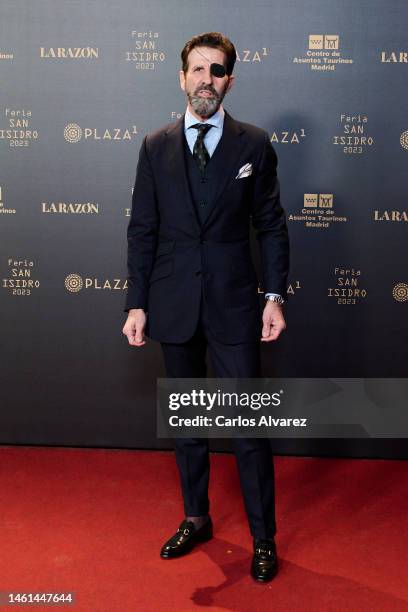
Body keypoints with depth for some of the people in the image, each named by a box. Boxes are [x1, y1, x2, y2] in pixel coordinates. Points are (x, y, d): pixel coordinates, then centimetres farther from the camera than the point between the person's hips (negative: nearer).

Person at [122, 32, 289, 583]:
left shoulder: (255, 144, 1)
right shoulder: (156, 146, 5)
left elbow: (271, 226, 2)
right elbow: (142, 230, 4)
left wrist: (275, 297, -5)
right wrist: (137, 302, -1)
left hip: (234, 305, -2)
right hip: (174, 305, 3)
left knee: (249, 424, 2)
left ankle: (264, 539, 18)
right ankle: (196, 519, 33)